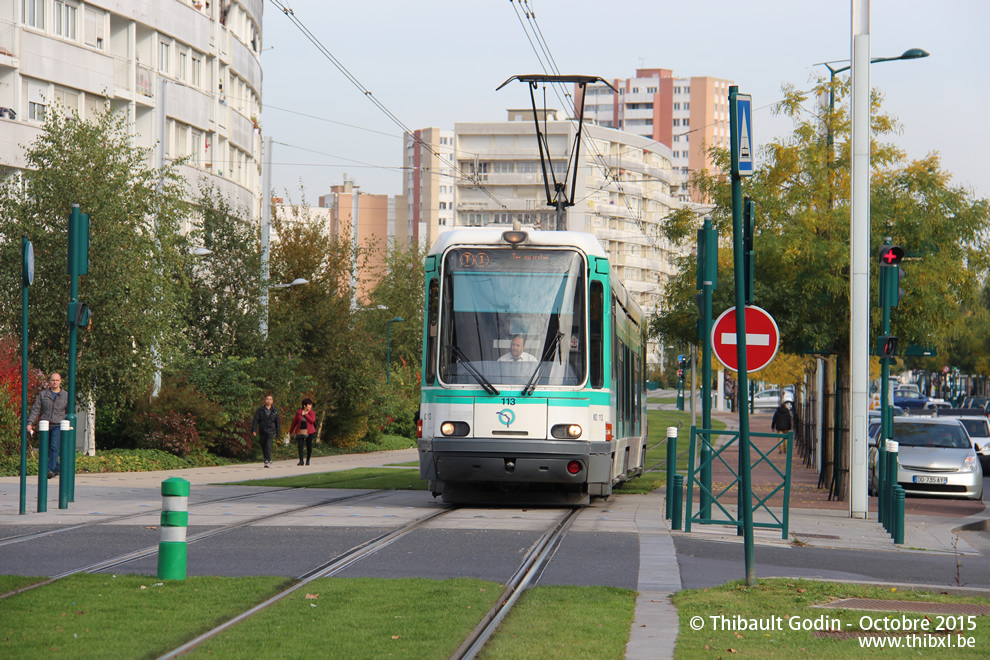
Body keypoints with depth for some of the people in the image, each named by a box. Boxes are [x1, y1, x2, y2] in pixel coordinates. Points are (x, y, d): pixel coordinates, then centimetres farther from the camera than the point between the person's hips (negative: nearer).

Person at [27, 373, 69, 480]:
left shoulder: (66, 396, 6)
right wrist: (30, 423, -7)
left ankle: (50, 470, -20)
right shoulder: (43, 395, 7)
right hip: (45, 426, 2)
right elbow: (35, 409, 3)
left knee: (54, 447, -18)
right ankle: (56, 468, 21)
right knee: (43, 449, 3)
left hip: (58, 426, -2)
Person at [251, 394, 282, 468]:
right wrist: (254, 430, -14)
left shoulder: (275, 411, 4)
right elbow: (255, 420, -3)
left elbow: (278, 422, 8)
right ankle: (269, 460, 25)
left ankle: (267, 461, -20)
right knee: (263, 447, 8)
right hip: (262, 431, 2)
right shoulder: (260, 410, 2)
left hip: (271, 431, -2)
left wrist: (278, 433, 5)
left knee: (268, 445, -19)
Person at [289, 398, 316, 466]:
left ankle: (308, 460, 18)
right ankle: (301, 461, -8)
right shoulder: (298, 412, 4)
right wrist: (291, 431, 18)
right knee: (300, 446, -10)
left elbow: (312, 420, -15)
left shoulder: (312, 413, 3)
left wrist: (306, 414, -12)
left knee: (309, 446, 3)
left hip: (309, 432, 0)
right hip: (300, 432, 0)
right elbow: (294, 422, 12)